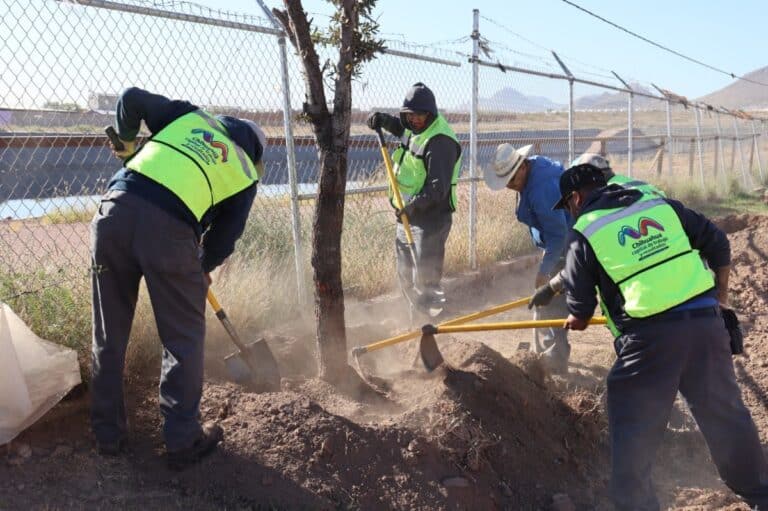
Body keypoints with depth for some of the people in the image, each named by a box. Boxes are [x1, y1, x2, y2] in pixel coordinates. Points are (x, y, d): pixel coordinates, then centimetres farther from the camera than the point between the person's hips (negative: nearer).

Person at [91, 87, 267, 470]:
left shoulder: (189, 116, 25)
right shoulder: (245, 173, 17)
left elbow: (132, 98, 17)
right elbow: (225, 236, 17)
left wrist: (126, 141, 35)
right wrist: (202, 270, 35)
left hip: (115, 210, 4)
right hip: (168, 228, -4)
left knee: (108, 333, 16)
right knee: (184, 339, 12)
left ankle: (108, 434, 29)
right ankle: (183, 440, 19)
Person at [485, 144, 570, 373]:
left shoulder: (542, 189, -30)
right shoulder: (535, 163, 1)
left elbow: (559, 234, -29)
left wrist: (544, 270, -27)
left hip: (568, 245, -11)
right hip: (558, 239, 11)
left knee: (551, 302, -9)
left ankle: (554, 363, -1)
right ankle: (541, 353, 29)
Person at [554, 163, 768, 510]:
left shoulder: (583, 235, 0)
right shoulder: (660, 203, 13)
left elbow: (580, 308, 4)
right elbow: (716, 242, 16)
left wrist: (578, 319, 28)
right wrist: (720, 294, 28)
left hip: (649, 338, -6)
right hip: (706, 322, 6)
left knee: (632, 432, 8)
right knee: (726, 415, 23)